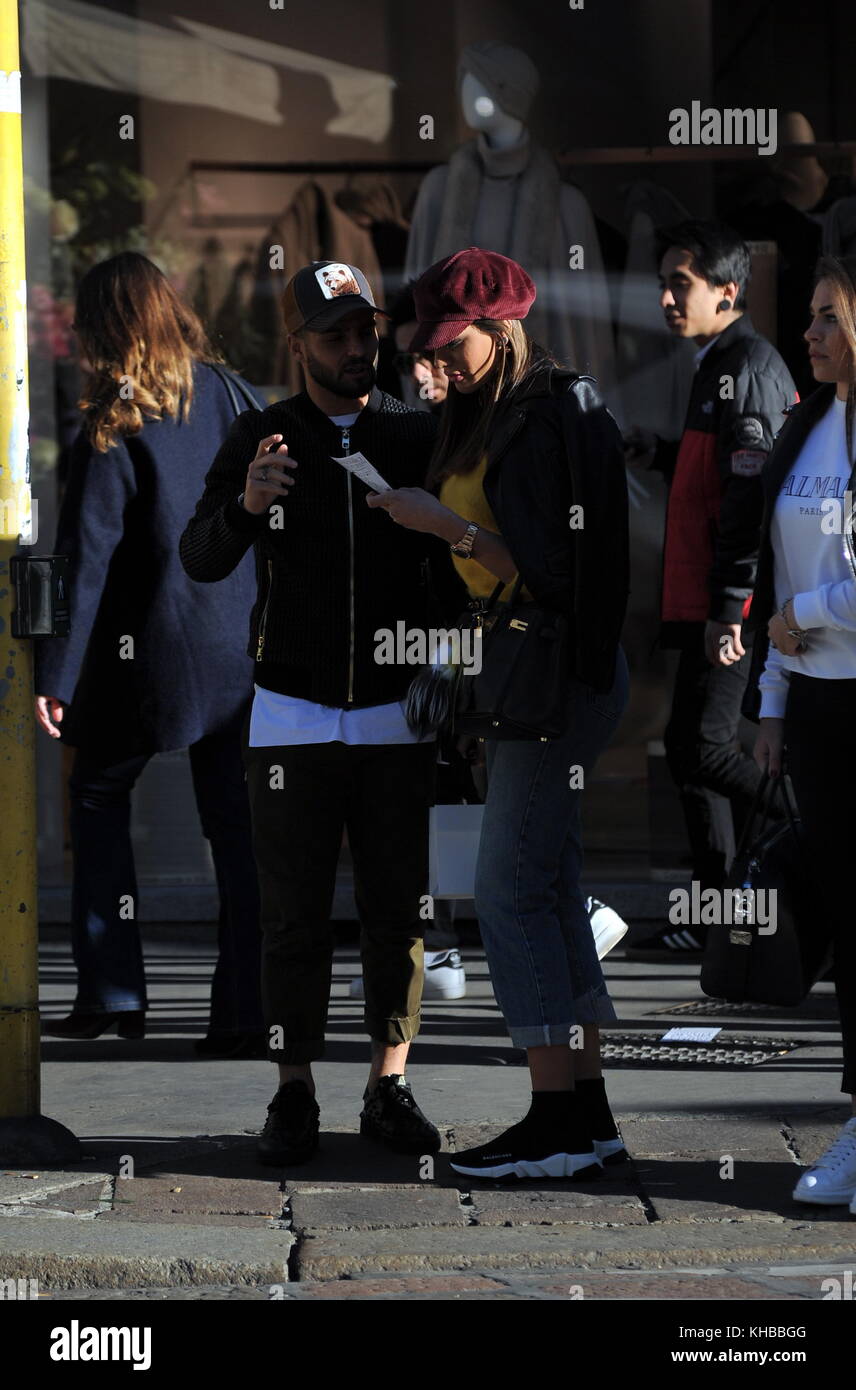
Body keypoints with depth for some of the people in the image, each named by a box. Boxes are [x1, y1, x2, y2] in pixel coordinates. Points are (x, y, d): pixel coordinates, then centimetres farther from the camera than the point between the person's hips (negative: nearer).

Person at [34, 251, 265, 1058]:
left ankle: (111, 992, 10)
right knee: (237, 823, 6)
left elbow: (86, 556, -14)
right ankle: (242, 1012, 3)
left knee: (99, 797, 14)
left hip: (152, 650, -4)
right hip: (244, 647, 4)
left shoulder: (115, 426, -11)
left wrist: (56, 675, -12)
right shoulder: (230, 396, 4)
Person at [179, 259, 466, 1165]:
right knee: (295, 918, 1)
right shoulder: (261, 438, 1)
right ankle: (294, 1097, 5)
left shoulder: (418, 438, 3)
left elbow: (452, 576, 7)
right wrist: (244, 505, -29)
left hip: (396, 717, 1)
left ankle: (389, 1089, 11)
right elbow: (200, 561, -8)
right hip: (292, 717, -1)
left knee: (396, 912, 3)